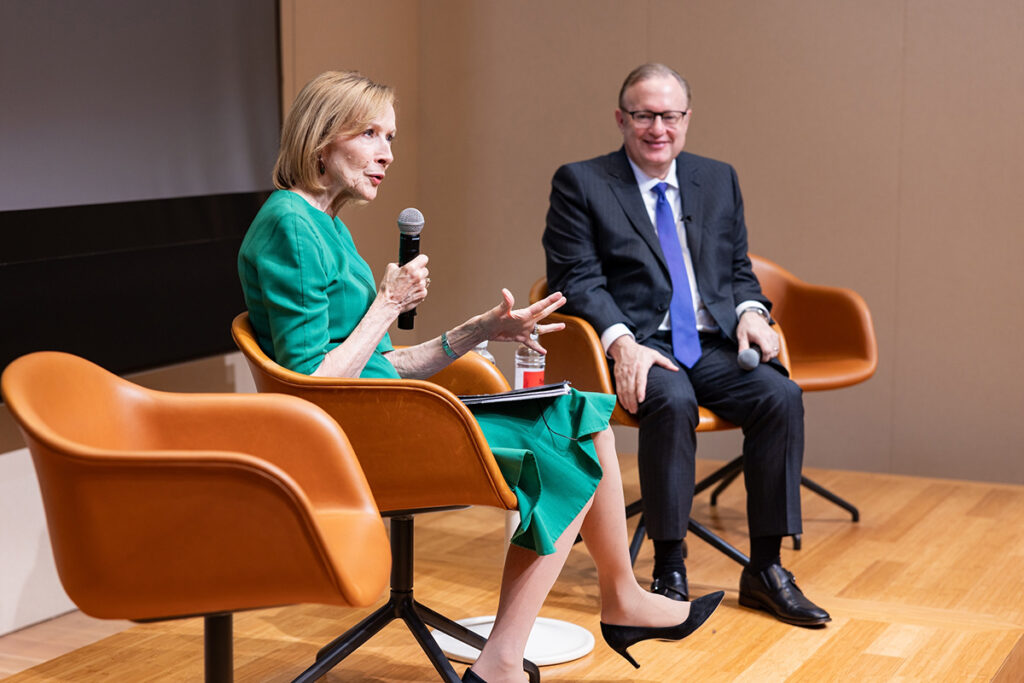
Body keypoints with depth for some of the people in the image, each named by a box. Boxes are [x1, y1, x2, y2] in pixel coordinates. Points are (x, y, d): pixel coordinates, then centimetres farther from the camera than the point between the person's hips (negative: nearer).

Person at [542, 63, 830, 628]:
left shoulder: (719, 180, 18)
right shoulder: (580, 183, 4)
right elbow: (577, 280, -5)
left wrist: (751, 312, -2)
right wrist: (621, 341, -21)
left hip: (714, 346, 4)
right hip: (640, 348, -4)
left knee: (781, 395, -24)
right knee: (673, 402, -36)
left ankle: (765, 569, -13)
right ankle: (669, 571, -22)